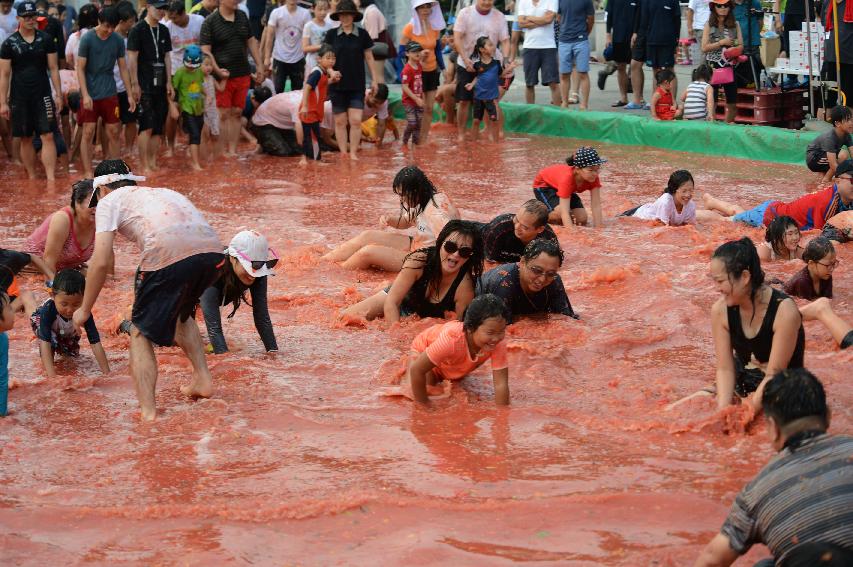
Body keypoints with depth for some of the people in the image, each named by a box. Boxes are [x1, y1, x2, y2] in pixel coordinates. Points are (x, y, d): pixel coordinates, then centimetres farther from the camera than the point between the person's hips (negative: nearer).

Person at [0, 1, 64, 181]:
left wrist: (58, 94, 1)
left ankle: (51, 178, -11)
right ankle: (32, 178, 17)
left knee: (47, 137, -9)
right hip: (19, 98, 0)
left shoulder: (45, 40, 3)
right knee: (25, 139, 7)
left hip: (43, 95, 0)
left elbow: (53, 69, 7)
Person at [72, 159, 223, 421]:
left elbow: (101, 261, 9)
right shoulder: (162, 192, 39)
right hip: (213, 251, 6)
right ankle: (202, 379, 27)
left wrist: (85, 309, 20)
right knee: (180, 312, 35)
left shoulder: (109, 201, 20)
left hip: (168, 253, -6)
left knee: (141, 333, 11)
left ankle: (147, 410, 1)